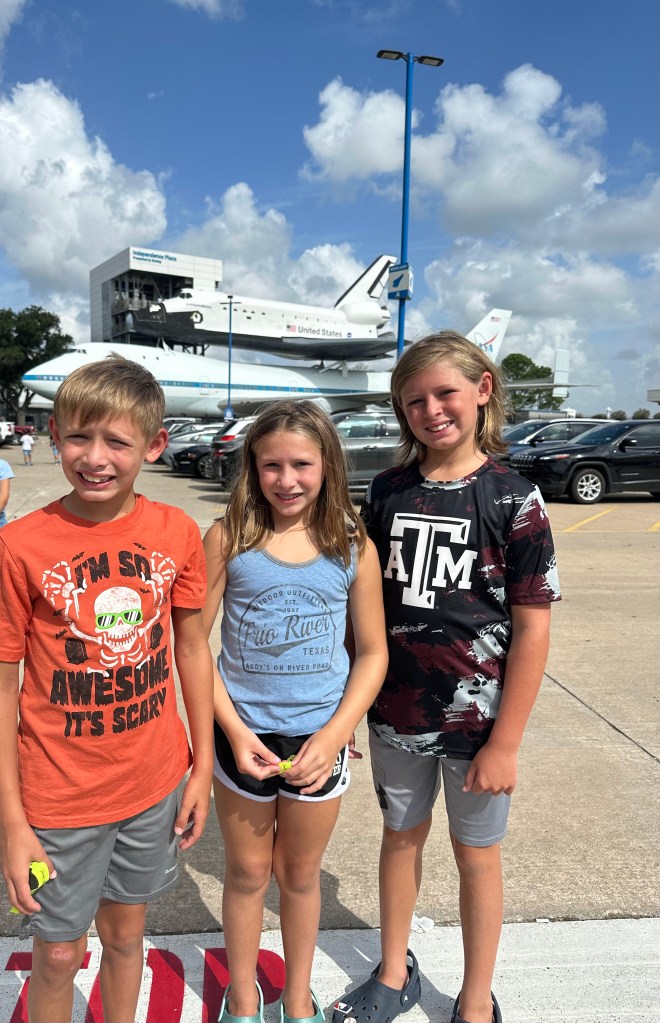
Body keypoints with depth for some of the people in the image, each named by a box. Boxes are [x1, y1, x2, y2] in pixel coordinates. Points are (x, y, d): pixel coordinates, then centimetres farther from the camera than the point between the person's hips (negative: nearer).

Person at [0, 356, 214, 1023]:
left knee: (125, 931, 23)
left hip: (154, 784, 3)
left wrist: (203, 766, 4)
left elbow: (192, 648, 2)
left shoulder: (178, 533, -8)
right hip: (59, 796, -2)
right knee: (58, 952, 16)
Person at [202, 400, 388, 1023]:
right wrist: (235, 730, -12)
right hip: (242, 735, 0)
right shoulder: (227, 539, -10)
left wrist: (334, 735, -12)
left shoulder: (353, 547, -7)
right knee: (247, 874, 19)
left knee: (300, 874, 20)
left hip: (318, 739, 1)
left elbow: (372, 652, -2)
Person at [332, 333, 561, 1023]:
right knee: (402, 836, 21)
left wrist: (505, 742, -11)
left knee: (476, 854, 16)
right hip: (397, 713, 3)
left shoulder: (512, 499, -12)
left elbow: (532, 629, -11)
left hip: (477, 718, -3)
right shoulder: (387, 491, -2)